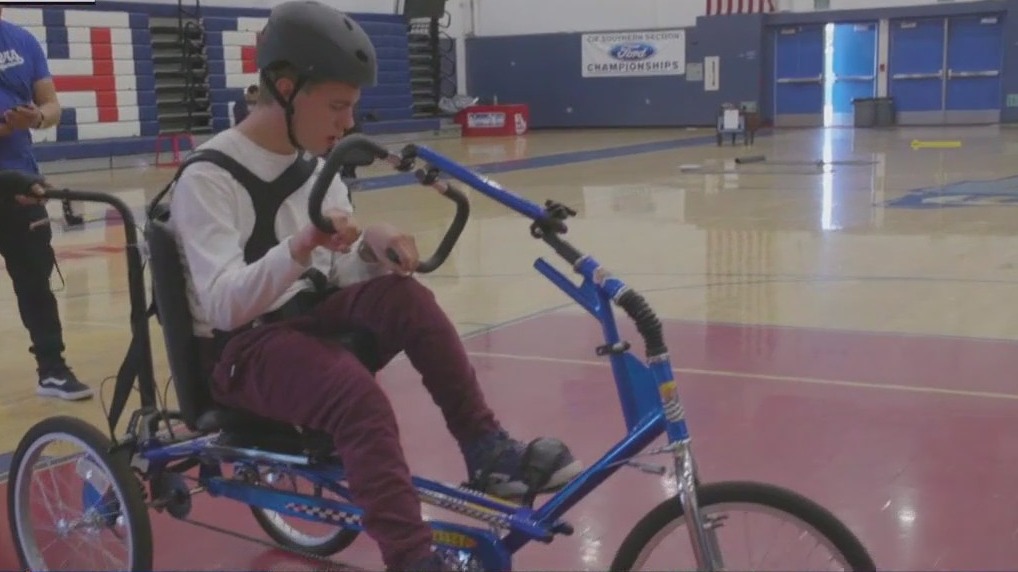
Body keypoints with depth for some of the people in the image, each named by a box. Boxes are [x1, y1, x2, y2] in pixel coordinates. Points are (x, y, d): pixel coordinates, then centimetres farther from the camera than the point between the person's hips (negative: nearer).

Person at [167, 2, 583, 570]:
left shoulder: (319, 166, 6)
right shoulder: (208, 179, -15)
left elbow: (342, 277, 6)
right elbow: (222, 305, -25)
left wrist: (373, 246, -17)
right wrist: (298, 248, -42)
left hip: (312, 321, 6)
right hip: (244, 350, -6)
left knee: (400, 294, -25)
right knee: (359, 396, -36)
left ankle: (486, 446, -20)